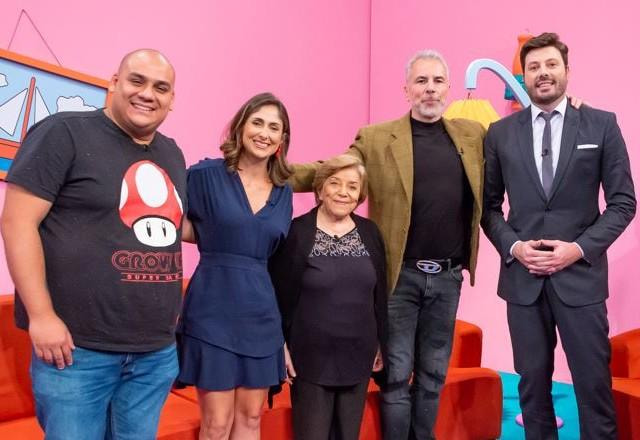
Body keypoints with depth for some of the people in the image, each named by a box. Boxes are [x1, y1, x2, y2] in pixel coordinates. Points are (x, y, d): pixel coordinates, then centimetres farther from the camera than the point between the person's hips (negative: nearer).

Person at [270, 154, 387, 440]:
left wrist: (381, 344, 11)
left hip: (358, 355, 4)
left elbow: (380, 295, 10)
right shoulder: (296, 232, -9)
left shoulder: (370, 233, 5)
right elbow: (279, 296, -8)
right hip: (312, 357, -4)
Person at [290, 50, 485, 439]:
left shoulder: (473, 135, 7)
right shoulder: (377, 138, -3)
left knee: (434, 373, 16)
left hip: (448, 277, 3)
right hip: (400, 275, -3)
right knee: (397, 374, 7)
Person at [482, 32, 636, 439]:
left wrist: (580, 247, -11)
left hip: (580, 274, -1)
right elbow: (489, 205, 9)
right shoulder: (500, 134, 6)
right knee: (533, 382, 10)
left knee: (593, 381, 3)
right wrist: (512, 245, -8)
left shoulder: (602, 125, 2)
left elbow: (623, 202, 1)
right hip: (522, 276, 2)